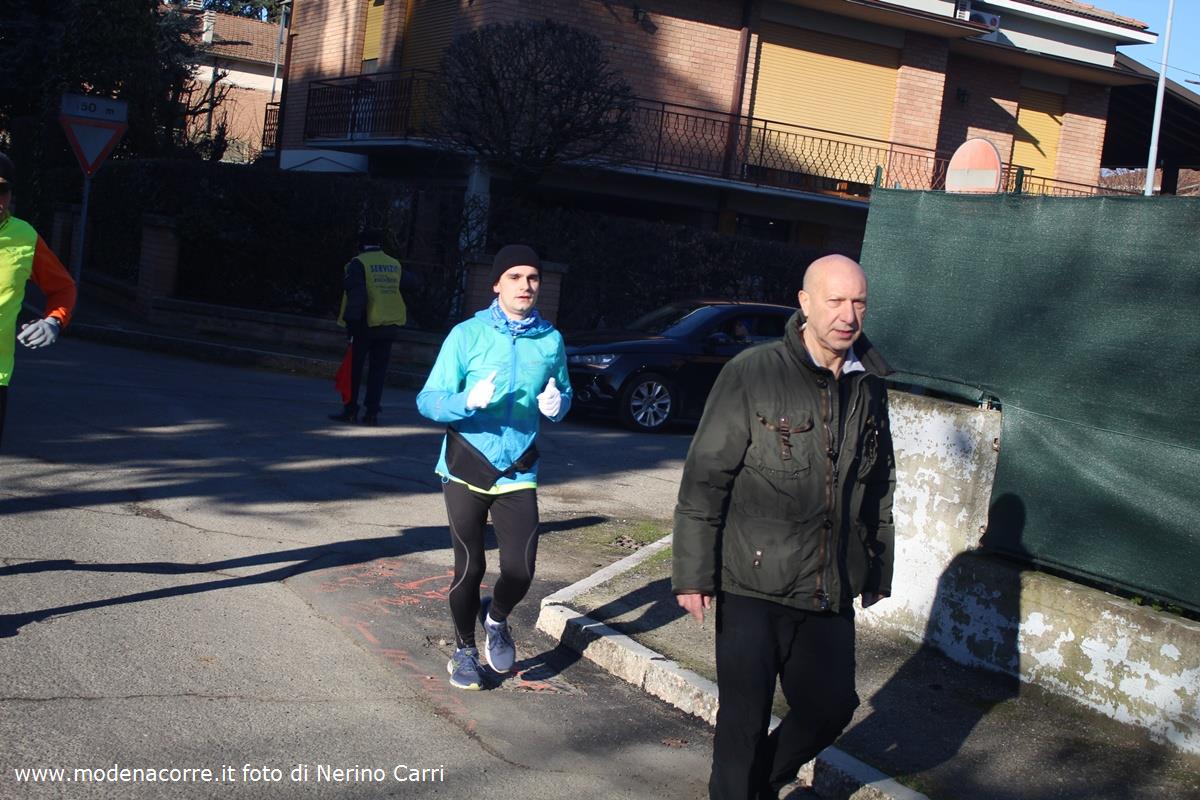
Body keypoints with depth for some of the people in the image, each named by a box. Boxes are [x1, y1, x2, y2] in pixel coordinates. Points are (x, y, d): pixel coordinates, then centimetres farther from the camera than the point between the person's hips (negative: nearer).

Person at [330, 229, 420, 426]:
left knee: (354, 368, 6)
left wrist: (351, 321, -15)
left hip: (365, 326, -4)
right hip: (389, 326, 4)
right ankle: (372, 413, 5)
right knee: (378, 370, 8)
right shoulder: (395, 265, 9)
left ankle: (350, 411, 7)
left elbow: (356, 293, -16)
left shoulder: (358, 264, -6)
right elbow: (414, 283, 17)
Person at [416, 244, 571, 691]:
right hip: (466, 469, -2)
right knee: (469, 567, 8)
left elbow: (564, 395, 15)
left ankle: (496, 619, 31)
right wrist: (469, 400, -30)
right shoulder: (468, 335, -8)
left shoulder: (550, 340, 1)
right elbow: (428, 400, -10)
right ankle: (464, 650, 32)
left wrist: (557, 404, -9)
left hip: (518, 473, 2)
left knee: (521, 570, -4)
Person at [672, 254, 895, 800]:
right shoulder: (752, 374, -11)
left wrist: (878, 569, 20)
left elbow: (879, 487, 17)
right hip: (754, 584, -5)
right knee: (745, 718, 4)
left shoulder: (869, 387, 7)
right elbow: (704, 477, -11)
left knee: (831, 708, 13)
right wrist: (693, 572, -13)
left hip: (831, 591, 5)